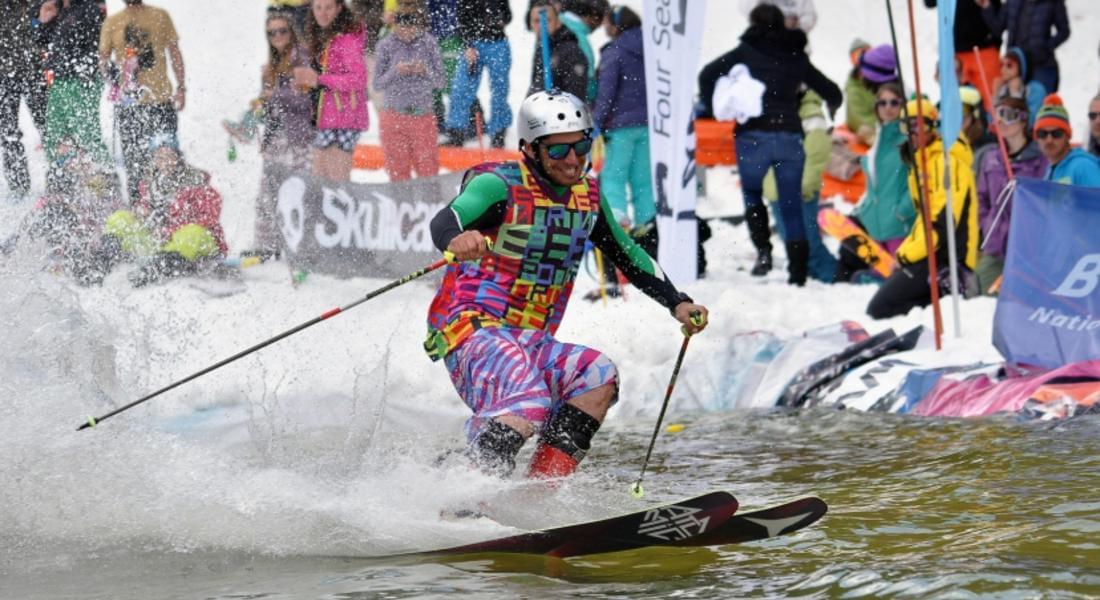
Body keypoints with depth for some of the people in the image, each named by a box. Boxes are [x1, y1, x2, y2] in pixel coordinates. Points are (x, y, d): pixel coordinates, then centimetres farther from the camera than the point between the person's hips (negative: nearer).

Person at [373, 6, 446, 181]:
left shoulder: (429, 42, -2)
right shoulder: (386, 45, -3)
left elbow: (440, 82, 1)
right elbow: (377, 83, 0)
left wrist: (425, 71, -19)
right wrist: (395, 72, -18)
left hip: (423, 116, 0)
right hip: (394, 117, 0)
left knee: (428, 168, 0)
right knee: (397, 168, 6)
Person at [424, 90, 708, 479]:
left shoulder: (587, 198, 10)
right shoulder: (501, 186, -11)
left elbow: (627, 255, 25)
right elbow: (445, 222, -28)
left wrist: (677, 302, 14)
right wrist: (455, 240, -53)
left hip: (532, 345, 7)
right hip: (472, 329, -7)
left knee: (598, 376, -18)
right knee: (526, 405, -32)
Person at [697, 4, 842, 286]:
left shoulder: (747, 51, 3)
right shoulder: (796, 57, 12)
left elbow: (708, 74, -5)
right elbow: (832, 93, 19)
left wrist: (711, 109, 8)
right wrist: (831, 108, 41)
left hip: (754, 134, -2)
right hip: (790, 136, 2)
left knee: (752, 194, 20)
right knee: (792, 209, 6)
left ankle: (763, 249, 1)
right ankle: (798, 272, 1)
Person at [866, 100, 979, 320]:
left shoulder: (946, 160, -11)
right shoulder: (920, 162, 21)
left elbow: (945, 218, -18)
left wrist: (909, 253, -16)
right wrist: (905, 250, 13)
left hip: (943, 257, -10)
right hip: (929, 253, 10)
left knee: (879, 309, -16)